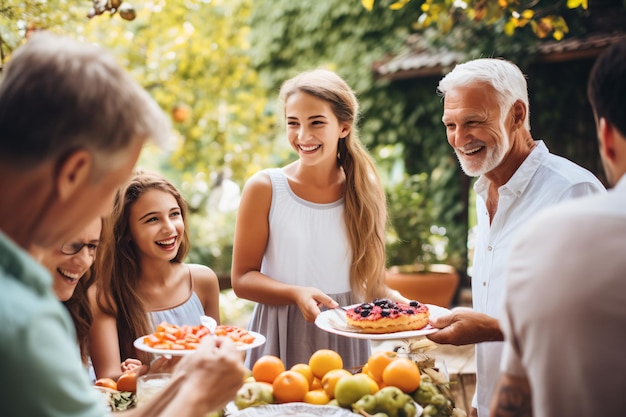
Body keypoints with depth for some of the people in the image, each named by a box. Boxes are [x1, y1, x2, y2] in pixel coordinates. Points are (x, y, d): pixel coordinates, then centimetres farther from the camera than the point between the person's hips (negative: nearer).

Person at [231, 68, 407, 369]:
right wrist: (297, 294, -21)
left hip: (346, 340, 2)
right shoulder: (264, 188, -7)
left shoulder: (364, 192, 1)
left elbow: (368, 278, 8)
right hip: (282, 340, -2)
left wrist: (389, 297, -13)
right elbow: (242, 279, -5)